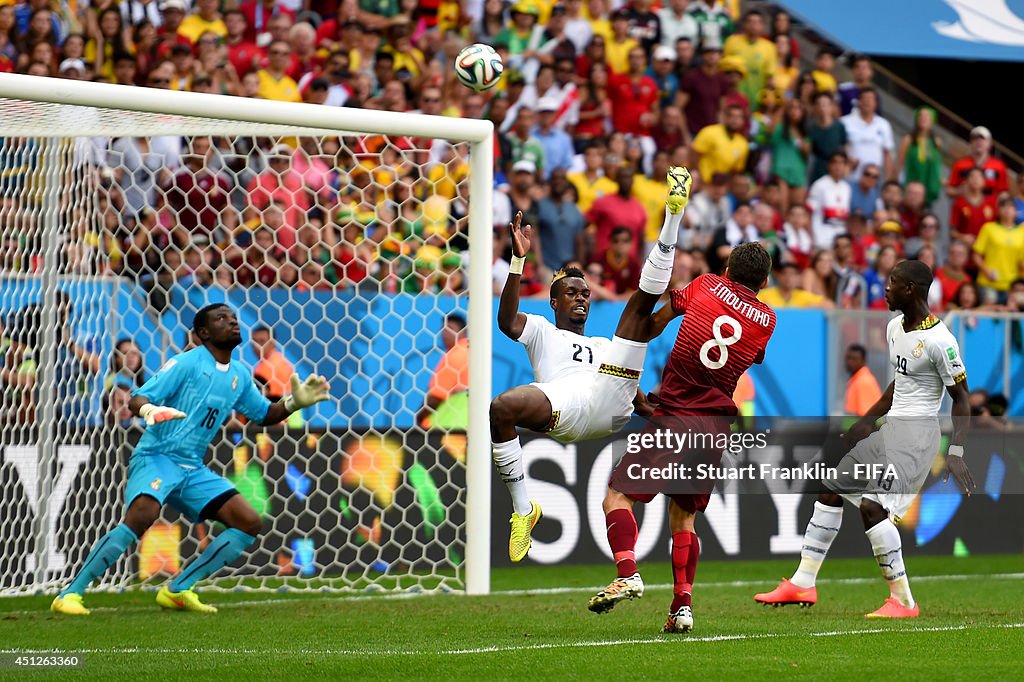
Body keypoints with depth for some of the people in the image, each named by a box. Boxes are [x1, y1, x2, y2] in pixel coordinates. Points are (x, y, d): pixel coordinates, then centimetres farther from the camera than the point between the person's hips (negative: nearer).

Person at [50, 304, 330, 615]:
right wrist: (149, 410, -34)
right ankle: (70, 595, -28)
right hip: (156, 457, -7)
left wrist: (294, 402, 8)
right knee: (142, 515, -34)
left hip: (193, 469, 8)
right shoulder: (187, 363, -6)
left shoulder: (239, 376, 14)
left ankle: (177, 590, 4)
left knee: (249, 523, -2)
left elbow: (264, 414, 27)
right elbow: (137, 399, -10)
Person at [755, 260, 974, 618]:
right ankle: (803, 583, 18)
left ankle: (903, 601, -11)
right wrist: (866, 421, 26)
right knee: (830, 490, 10)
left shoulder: (939, 340, -17)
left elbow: (961, 397, -12)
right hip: (889, 428, 10)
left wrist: (956, 453, -20)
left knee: (872, 506, -20)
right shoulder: (895, 327, 10)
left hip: (917, 433, -10)